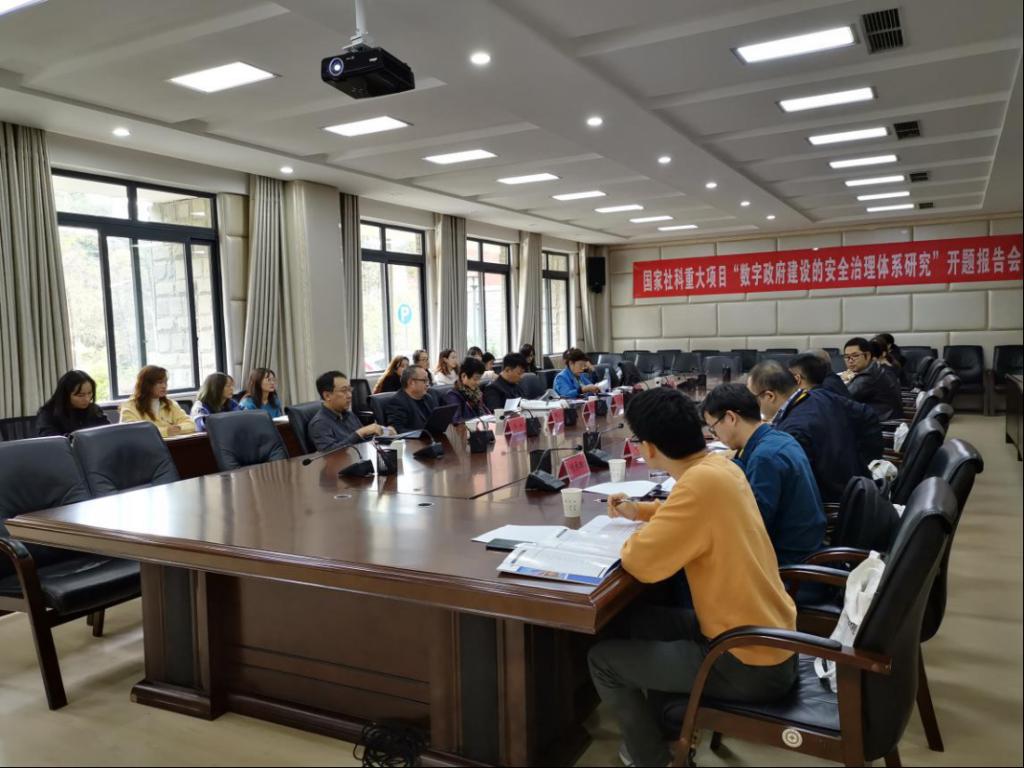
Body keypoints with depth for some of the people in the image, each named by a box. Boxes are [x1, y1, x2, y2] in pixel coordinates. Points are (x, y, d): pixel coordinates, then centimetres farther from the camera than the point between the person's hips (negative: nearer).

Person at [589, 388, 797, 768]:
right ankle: (669, 716, 36)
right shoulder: (718, 464, 0)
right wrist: (641, 510, 17)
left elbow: (642, 562, -24)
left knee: (602, 658, 0)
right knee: (637, 620, 21)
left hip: (750, 664, -9)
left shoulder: (702, 481, -28)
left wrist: (636, 536, -4)